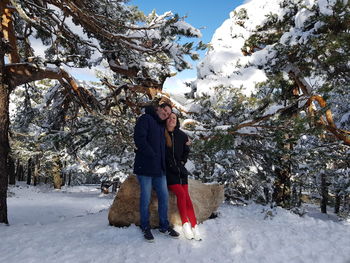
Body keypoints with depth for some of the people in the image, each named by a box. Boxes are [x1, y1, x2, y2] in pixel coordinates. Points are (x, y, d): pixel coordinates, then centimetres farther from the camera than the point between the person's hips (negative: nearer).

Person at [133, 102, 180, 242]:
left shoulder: (162, 126, 20)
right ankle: (145, 227, 16)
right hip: (145, 166, -7)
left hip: (159, 168, 7)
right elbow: (139, 138, -17)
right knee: (146, 198, 1)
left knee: (164, 196, 9)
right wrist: (152, 155, -16)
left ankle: (164, 225, 22)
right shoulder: (145, 119, -4)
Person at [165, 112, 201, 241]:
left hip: (180, 170, 3)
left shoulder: (182, 136, 6)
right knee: (181, 193, -20)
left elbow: (186, 151, 22)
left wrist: (182, 162, 9)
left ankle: (194, 226, -6)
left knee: (186, 195, -8)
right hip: (168, 171, -3)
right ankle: (185, 224, -8)